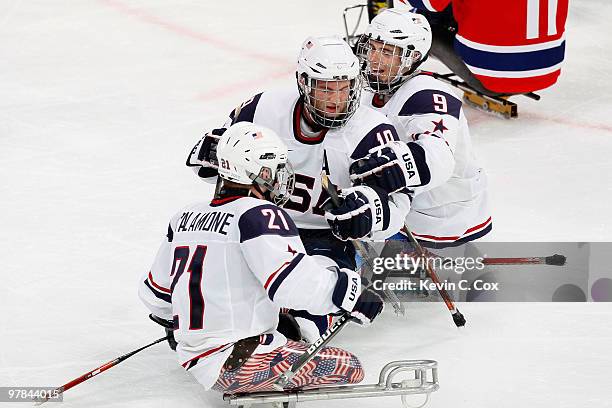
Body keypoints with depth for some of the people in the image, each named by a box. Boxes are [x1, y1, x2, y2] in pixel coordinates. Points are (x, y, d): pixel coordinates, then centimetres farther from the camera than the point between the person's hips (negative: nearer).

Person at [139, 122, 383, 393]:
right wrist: (351, 294, -18)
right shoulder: (260, 215, -12)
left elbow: (154, 292, 23)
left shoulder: (187, 217, 13)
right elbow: (291, 281, -26)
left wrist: (176, 323, 42)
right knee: (348, 369, -11)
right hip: (240, 364, -9)